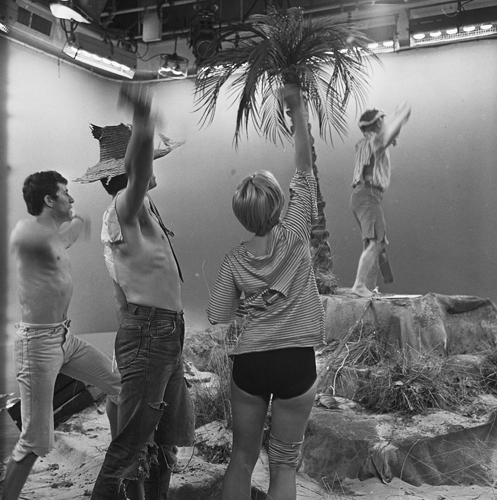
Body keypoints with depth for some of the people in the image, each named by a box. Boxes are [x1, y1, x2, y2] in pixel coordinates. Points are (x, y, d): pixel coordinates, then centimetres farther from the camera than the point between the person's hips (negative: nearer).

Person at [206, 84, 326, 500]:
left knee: (242, 457, 17)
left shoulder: (236, 260, -2)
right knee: (284, 464, 10)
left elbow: (217, 316, 2)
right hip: (296, 361, -2)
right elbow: (305, 169, -2)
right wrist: (298, 108, 3)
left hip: (250, 361, 2)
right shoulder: (295, 235, -8)